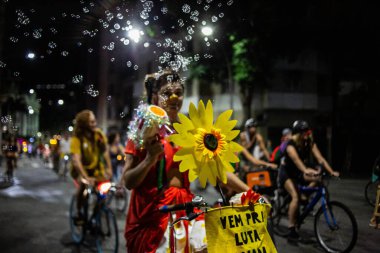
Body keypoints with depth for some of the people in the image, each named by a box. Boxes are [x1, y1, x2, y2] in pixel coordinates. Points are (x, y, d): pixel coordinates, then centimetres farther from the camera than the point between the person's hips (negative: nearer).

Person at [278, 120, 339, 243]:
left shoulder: (310, 143, -11)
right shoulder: (290, 145, -27)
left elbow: (320, 158, -21)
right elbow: (296, 159, -46)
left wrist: (331, 171, -35)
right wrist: (305, 170, -64)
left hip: (298, 172, 6)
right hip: (286, 172, -6)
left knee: (317, 178, -21)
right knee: (295, 197, -25)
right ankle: (291, 231, -21)